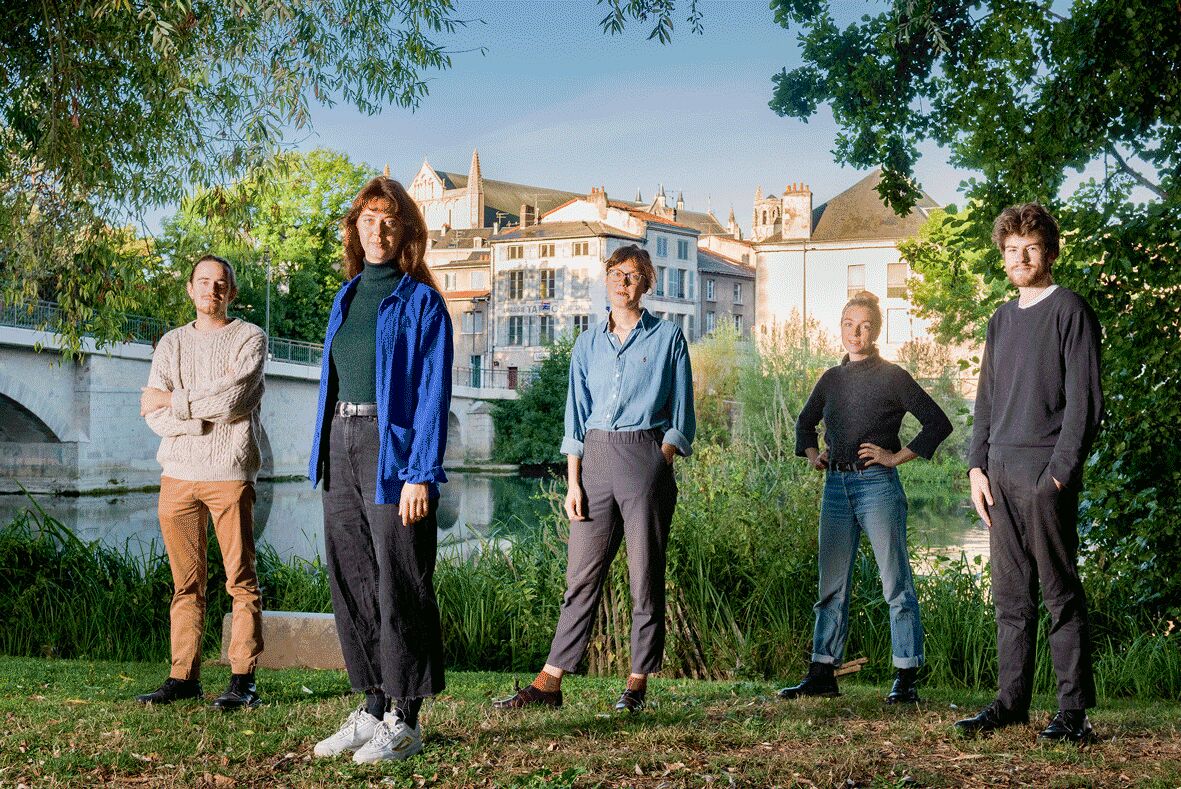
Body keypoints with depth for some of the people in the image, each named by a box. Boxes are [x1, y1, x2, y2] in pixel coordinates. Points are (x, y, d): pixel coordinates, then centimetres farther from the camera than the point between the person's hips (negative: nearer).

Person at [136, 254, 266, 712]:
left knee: (241, 580, -4)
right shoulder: (171, 344, 17)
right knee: (186, 583, 6)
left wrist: (173, 401, -1)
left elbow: (231, 400, -11)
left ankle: (243, 680, -3)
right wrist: (207, 410, -10)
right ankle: (183, 676, 10)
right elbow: (154, 415, 4)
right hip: (177, 473, 4)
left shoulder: (250, 339, 5)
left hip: (229, 472, -4)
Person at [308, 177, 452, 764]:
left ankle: (404, 719, 4)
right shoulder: (348, 297, 15)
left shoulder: (421, 302, -5)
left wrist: (421, 474, -18)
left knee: (398, 584, -4)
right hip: (341, 446, 7)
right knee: (351, 581, 9)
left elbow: (433, 393, -11)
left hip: (393, 450, -7)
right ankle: (373, 708, 18)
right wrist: (324, 459, 12)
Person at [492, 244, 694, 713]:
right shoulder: (588, 344, 13)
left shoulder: (667, 338, 4)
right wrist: (573, 483, 4)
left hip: (647, 458, -3)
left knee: (645, 578, 1)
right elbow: (576, 419, 12)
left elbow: (680, 417, 4)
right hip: (595, 459, 3)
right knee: (581, 574, 3)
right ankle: (548, 685, 4)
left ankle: (637, 685, 10)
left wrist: (658, 465, -6)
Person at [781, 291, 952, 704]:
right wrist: (812, 454, 12)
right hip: (836, 487, 6)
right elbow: (805, 422, 29)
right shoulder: (832, 379, 13)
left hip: (877, 486, -6)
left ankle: (907, 677, 3)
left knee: (896, 584, -2)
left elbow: (938, 423, -6)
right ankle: (822, 672, 14)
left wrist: (897, 456, -8)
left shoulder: (891, 377, -3)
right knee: (832, 585, 8)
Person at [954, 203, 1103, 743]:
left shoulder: (1070, 312, -3)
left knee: (1060, 593, -3)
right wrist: (977, 465, 10)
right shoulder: (1001, 321, 18)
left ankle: (1074, 711, 1)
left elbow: (1084, 401, -8)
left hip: (1046, 474, -7)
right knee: (1010, 594, 9)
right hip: (1001, 474, 7)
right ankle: (1011, 701, 15)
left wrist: (1060, 471, -15)